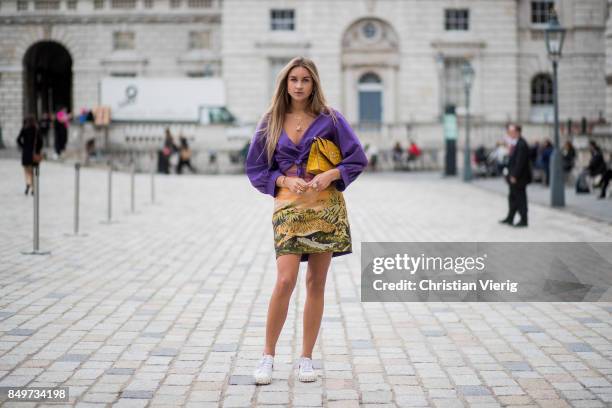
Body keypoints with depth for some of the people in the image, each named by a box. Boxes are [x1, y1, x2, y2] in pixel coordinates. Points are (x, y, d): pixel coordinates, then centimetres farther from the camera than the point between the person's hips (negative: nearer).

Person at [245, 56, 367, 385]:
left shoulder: (329, 119, 4)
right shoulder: (271, 122, 7)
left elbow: (358, 158, 3)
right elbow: (255, 169, 9)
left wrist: (330, 175, -13)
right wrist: (285, 180, -8)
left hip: (325, 205, 1)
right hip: (288, 206, 0)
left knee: (316, 283, 3)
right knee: (285, 280, -13)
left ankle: (306, 359, 14)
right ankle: (268, 356, 1)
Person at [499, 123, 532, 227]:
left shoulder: (521, 145, -20)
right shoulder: (514, 143, 9)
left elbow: (520, 162, -22)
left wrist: (514, 176, -21)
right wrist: (510, 174, 14)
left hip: (519, 177, -9)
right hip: (513, 176, 9)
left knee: (520, 198, -1)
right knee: (512, 197, 16)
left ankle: (523, 220, 7)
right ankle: (510, 218, 25)